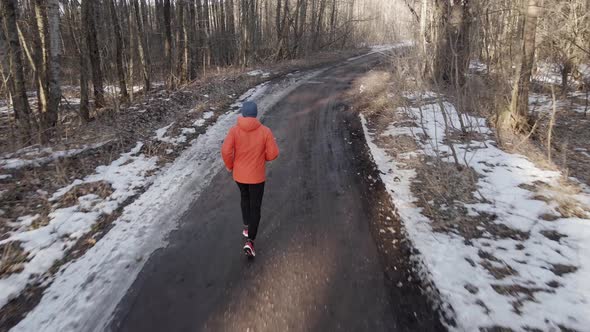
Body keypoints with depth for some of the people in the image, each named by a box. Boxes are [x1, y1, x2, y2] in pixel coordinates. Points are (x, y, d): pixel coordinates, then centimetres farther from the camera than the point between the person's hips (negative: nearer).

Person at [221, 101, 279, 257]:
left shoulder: (234, 130, -13)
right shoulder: (265, 131, -15)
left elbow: (226, 151, -22)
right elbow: (273, 153, -14)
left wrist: (230, 165, -1)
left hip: (239, 174, 2)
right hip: (257, 175, -2)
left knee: (245, 197, 31)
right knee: (255, 207, 9)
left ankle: (247, 226, 38)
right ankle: (250, 241, 2)